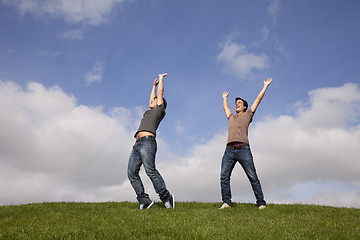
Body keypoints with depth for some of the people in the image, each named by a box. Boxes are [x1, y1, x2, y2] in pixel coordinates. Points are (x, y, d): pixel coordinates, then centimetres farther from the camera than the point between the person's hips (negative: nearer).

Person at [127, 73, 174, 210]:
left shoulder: (159, 110, 15)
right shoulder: (149, 112, 35)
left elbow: (160, 93, 21)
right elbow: (152, 97, 50)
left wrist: (161, 79, 35)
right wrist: (154, 85, 58)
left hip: (148, 142, -8)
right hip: (137, 145, 8)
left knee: (150, 170, -23)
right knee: (132, 172, -8)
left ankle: (166, 198, -19)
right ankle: (145, 201, -13)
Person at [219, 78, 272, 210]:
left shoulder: (247, 115, 22)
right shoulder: (231, 117, 31)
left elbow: (258, 99, 28)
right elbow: (225, 107, 51)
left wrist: (265, 85, 35)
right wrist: (225, 97, 66)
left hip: (243, 149, -3)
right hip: (229, 150, 4)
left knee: (253, 177, -7)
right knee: (224, 176, -12)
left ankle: (261, 203, -6)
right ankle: (226, 202, -13)